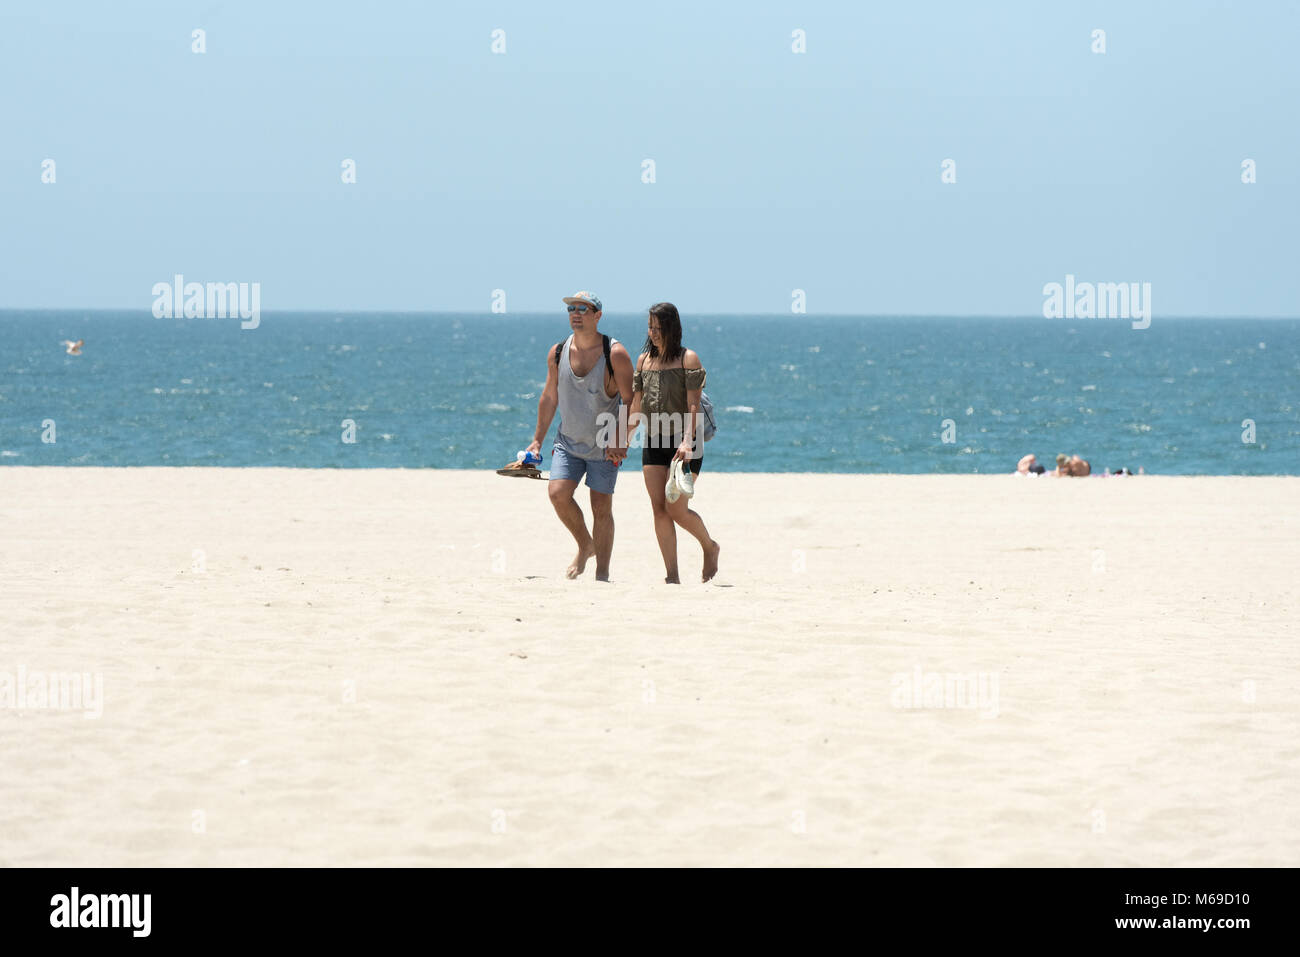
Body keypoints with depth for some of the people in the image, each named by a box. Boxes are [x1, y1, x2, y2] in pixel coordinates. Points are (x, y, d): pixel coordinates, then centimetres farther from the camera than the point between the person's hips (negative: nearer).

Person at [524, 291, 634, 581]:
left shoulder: (615, 355, -13)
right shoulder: (557, 353, -1)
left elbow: (630, 402, -10)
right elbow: (549, 397, 11)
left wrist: (621, 440, -21)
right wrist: (538, 440, 12)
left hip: (604, 446, -3)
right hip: (568, 442, 3)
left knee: (601, 508, -2)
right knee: (558, 492, -14)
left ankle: (602, 574, 6)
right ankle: (585, 546, 10)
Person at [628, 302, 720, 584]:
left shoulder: (688, 359, -5)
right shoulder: (644, 360, 12)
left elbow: (693, 404, -14)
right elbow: (636, 405, 17)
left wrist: (687, 440, -26)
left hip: (683, 444, -5)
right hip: (653, 443, 5)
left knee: (675, 509, -11)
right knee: (659, 510, -2)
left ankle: (710, 547, 17)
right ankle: (672, 576, 1)